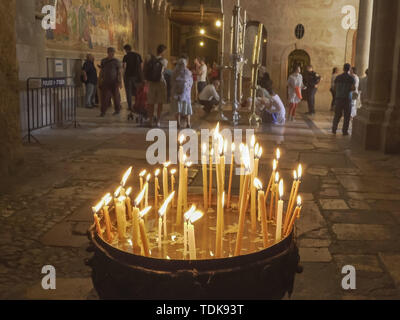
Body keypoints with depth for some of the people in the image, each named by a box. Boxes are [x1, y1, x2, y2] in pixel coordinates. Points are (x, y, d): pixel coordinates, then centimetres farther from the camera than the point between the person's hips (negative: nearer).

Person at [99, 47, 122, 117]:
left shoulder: (116, 61, -2)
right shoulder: (103, 61, 9)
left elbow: (120, 72, -5)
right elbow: (101, 71, 14)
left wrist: (120, 82, -12)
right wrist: (100, 81, 10)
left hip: (114, 82, -3)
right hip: (105, 82, 3)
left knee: (116, 96, 6)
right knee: (104, 97, -5)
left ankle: (117, 110, 23)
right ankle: (103, 112, -5)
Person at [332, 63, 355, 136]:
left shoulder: (338, 77, 5)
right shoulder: (351, 78, -4)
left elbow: (335, 88, 5)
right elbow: (353, 88, -15)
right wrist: (348, 90, 4)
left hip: (338, 98, 3)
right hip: (347, 99, -3)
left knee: (337, 115, 12)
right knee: (347, 116, 5)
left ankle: (334, 130, 12)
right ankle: (345, 131, 5)